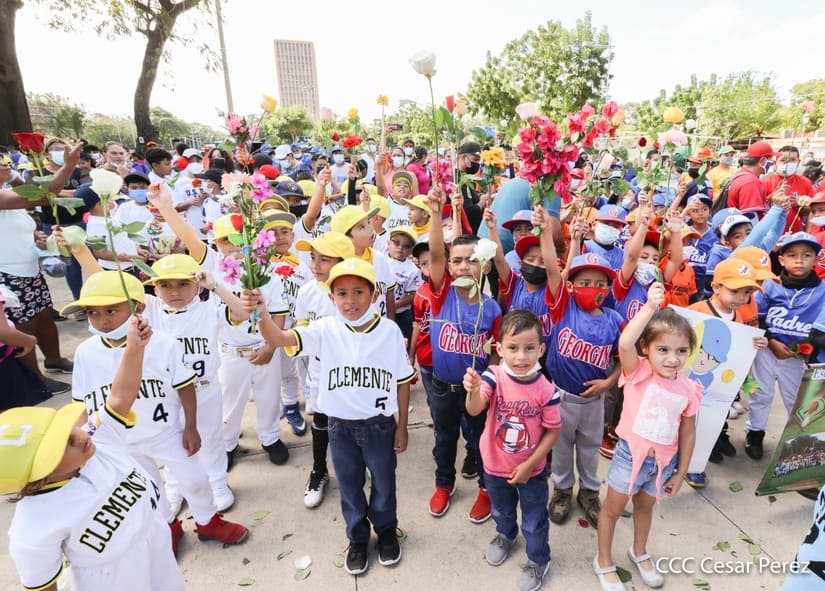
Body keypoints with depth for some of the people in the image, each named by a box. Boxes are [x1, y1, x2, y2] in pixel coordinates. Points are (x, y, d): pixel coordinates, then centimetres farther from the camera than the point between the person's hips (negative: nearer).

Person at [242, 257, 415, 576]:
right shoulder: (325, 329, -13)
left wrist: (402, 427, 1)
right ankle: (357, 538, 47)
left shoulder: (390, 330, -14)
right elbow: (280, 338, -25)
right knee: (349, 487, 21)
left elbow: (403, 381, -5)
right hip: (340, 426, 1)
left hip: (380, 424, -1)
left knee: (384, 483, 21)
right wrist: (261, 313, -46)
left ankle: (386, 530, 50)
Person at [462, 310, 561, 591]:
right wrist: (473, 390, -60)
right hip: (495, 466, 2)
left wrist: (529, 465, -13)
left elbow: (552, 431, -12)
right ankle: (505, 535, 62)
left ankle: (539, 560, 50)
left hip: (531, 470, -1)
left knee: (534, 520, 22)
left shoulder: (546, 390, -24)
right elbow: (474, 410, -37)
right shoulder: (493, 376, -25)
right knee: (501, 510, 30)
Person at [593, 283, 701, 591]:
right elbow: (624, 343, -42)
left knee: (645, 506, 27)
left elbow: (687, 433, 2)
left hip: (664, 461, 4)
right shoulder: (639, 373, -20)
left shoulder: (688, 389, -9)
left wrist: (680, 473, 7)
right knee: (613, 508, 14)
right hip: (631, 455, -3)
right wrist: (650, 307, -44)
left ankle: (639, 553, 52)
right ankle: (604, 561, 35)